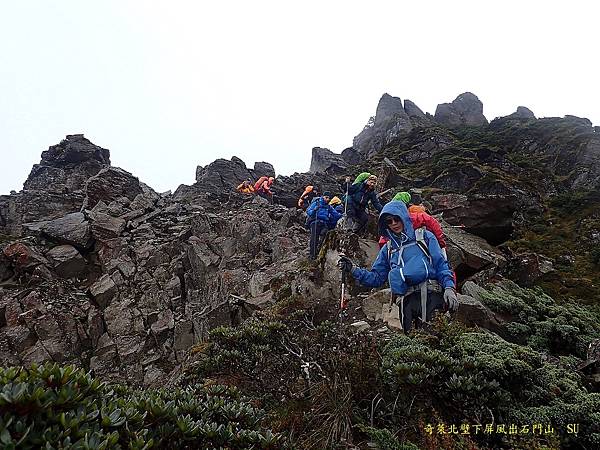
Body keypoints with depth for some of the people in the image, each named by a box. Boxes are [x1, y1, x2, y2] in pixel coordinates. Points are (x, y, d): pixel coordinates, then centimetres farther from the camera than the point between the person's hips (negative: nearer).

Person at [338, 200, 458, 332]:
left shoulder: (424, 237, 18)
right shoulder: (388, 249, 27)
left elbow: (441, 265, 11)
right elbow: (376, 278, 25)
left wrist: (449, 287, -5)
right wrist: (352, 269, 12)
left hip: (430, 294, -2)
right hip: (407, 301, 3)